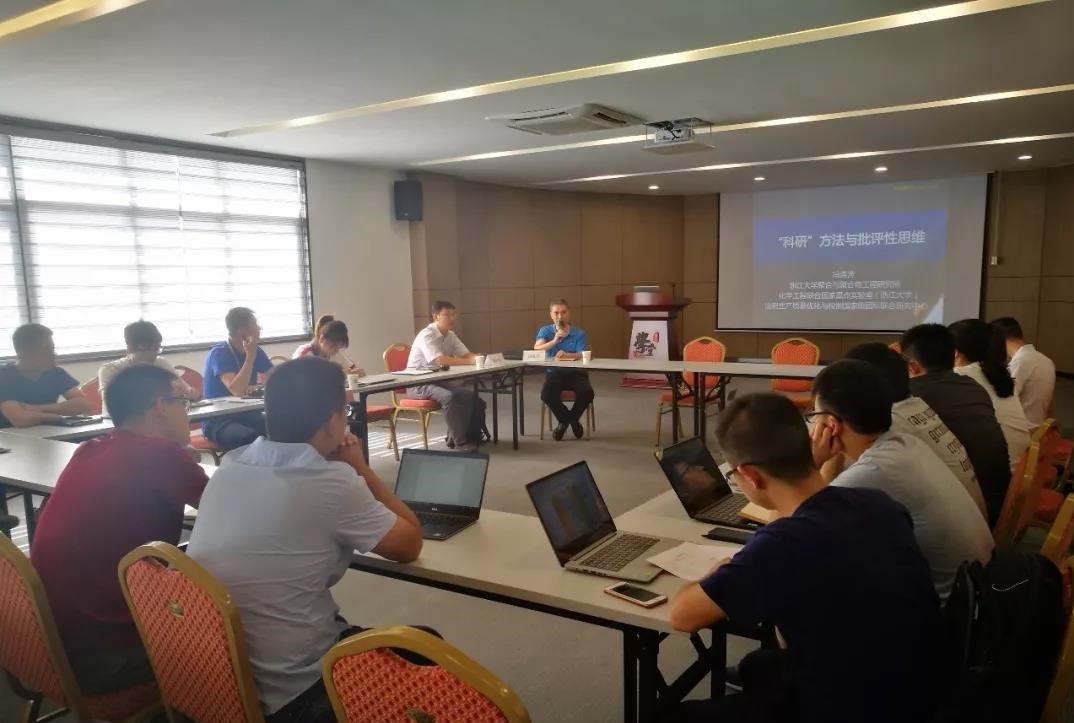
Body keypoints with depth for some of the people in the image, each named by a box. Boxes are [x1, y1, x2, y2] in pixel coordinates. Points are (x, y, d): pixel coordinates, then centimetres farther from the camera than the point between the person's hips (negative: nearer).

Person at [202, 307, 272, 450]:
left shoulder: (256, 351, 7)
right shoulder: (219, 353, -13)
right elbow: (237, 391, -26)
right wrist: (250, 355, -20)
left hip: (247, 415, 5)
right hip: (217, 421, -5)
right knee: (251, 438, -36)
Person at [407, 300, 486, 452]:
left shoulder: (450, 335, 7)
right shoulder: (426, 336, -19)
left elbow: (466, 354, 3)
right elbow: (440, 360, -32)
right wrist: (470, 362, -32)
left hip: (439, 380, 8)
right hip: (419, 384, -8)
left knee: (471, 393, -11)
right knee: (450, 397, -32)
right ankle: (460, 441, -19)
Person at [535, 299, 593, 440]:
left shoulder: (579, 333, 2)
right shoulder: (545, 331, 6)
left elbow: (582, 356, -12)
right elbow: (536, 350, -10)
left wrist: (567, 355, -34)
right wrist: (554, 341, -26)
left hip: (576, 373, 0)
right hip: (554, 373, 0)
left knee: (587, 392, -29)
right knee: (546, 394, -30)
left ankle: (572, 418, 3)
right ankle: (565, 420, 0)